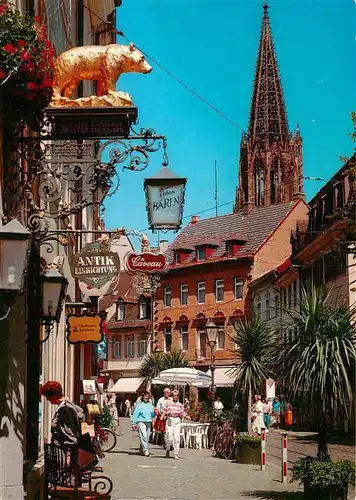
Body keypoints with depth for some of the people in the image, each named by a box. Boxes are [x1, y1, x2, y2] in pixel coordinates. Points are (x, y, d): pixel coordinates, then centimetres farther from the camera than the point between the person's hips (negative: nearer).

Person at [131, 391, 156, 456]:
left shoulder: (150, 405, 15)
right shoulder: (139, 404, 1)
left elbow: (152, 414, 20)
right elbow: (135, 414, 0)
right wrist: (134, 423, -3)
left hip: (148, 422, 5)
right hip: (141, 422, -5)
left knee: (147, 437, 7)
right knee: (143, 436, -16)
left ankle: (142, 449, 21)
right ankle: (145, 450, -17)